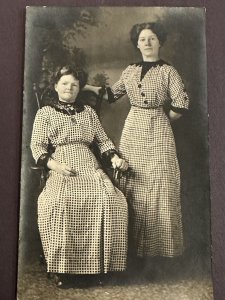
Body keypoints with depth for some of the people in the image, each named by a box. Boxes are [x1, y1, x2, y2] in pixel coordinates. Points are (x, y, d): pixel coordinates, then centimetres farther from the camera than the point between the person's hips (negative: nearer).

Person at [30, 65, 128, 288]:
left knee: (110, 199, -29)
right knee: (59, 202, -36)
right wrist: (55, 165, -13)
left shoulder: (88, 112, 24)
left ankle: (100, 263, -17)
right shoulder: (45, 113, 14)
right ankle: (61, 267, -20)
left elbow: (103, 140, 23)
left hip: (89, 166, 3)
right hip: (61, 169, -2)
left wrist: (115, 157, 2)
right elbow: (37, 146, 5)